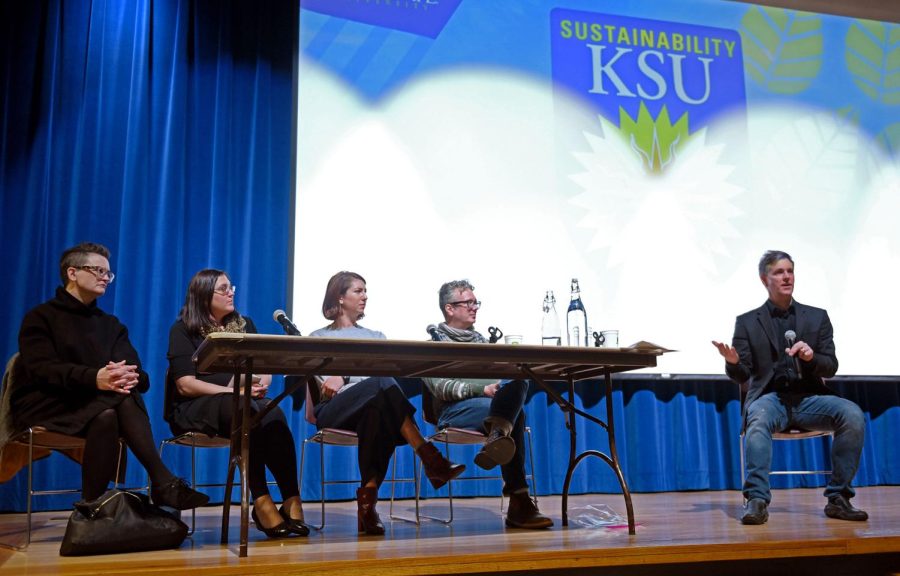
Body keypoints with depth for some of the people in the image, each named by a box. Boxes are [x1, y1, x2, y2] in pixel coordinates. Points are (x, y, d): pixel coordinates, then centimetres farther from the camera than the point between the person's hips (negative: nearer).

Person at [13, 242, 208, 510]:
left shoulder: (111, 324, 16)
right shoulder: (40, 317, 3)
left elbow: (139, 374, 2)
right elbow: (42, 369, -17)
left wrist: (128, 377, -26)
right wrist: (94, 378, -37)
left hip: (95, 403, 4)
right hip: (46, 404, -4)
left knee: (116, 407, -33)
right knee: (106, 412, -35)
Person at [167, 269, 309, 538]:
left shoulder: (244, 325, 18)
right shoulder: (183, 330, 5)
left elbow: (267, 370, 11)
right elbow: (185, 384, -7)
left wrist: (259, 384, -13)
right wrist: (233, 391, -18)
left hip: (245, 404, 4)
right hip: (197, 406, -3)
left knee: (274, 415, -33)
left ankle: (292, 501, -35)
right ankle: (262, 502, -37)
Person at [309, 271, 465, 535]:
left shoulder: (375, 337, 29)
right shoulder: (319, 338, 22)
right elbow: (319, 388, 6)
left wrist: (344, 378, -11)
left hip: (373, 405, 3)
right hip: (333, 410, -2)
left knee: (377, 413, -39)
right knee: (381, 385, -36)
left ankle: (367, 500, -40)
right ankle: (430, 458, -42)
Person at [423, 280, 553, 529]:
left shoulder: (480, 341, 29)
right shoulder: (434, 343, 11)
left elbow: (497, 375, 21)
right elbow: (440, 387, -6)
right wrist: (481, 390, -19)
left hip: (494, 403, 5)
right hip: (455, 410, -5)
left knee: (517, 380, -30)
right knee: (515, 414, -32)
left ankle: (497, 438, -50)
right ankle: (519, 503, -37)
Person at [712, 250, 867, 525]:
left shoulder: (817, 317, 14)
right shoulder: (747, 322, 9)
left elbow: (830, 368, 8)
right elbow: (742, 375, 2)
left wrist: (811, 357, -16)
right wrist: (732, 362, -23)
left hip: (808, 398, 2)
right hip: (769, 397, -2)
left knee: (853, 414, -26)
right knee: (758, 419, -36)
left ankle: (838, 498, -15)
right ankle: (757, 501, -34)